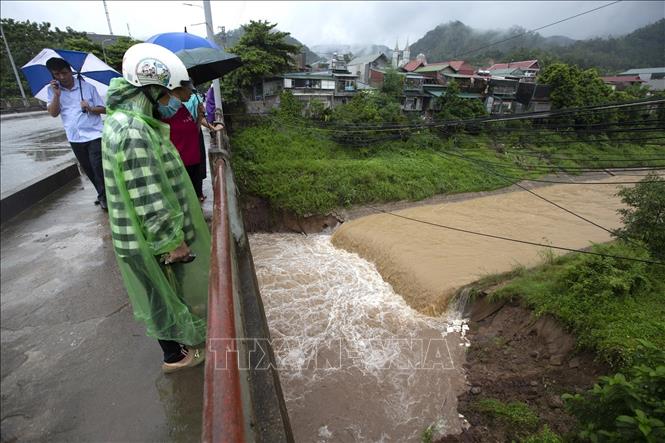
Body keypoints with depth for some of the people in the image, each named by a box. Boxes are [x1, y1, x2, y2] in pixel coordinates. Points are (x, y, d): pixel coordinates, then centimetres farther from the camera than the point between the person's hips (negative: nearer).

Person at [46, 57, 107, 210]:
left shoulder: (88, 87, -1)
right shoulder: (53, 90, 6)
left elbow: (103, 109, 2)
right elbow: (53, 113, -3)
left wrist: (91, 108, -18)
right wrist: (57, 95, -15)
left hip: (94, 134, -4)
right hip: (75, 138, 4)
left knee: (98, 167, -8)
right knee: (88, 169, 11)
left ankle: (104, 196, 3)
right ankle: (103, 195, 25)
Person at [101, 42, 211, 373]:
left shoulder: (135, 121, 5)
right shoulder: (133, 132, -28)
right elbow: (149, 202, -28)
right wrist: (174, 242, -19)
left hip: (152, 234, 9)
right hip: (152, 240, -9)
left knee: (169, 294, 25)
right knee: (167, 297, 11)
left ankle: (180, 338, 47)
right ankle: (175, 355, 34)